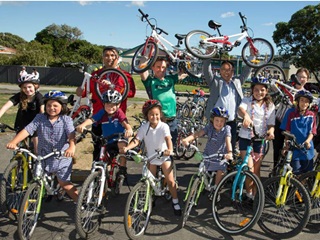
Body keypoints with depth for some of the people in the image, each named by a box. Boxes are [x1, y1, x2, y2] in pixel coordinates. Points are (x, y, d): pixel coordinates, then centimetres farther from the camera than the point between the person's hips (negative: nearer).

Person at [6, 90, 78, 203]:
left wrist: (72, 147, -44)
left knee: (63, 182, 1)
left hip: (62, 157, -3)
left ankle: (78, 200, 17)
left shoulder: (66, 120, -9)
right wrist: (13, 142, -27)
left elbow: (71, 134, -23)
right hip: (44, 156, 3)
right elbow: (27, 130, -13)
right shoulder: (40, 118, -3)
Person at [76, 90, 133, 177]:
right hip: (107, 142, 4)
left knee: (122, 144, -38)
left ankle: (122, 169, -23)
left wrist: (129, 130, -53)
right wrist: (83, 125, -44)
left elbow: (125, 122, -30)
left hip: (119, 139, -4)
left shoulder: (119, 113, -15)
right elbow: (91, 119, -23)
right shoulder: (102, 113, -9)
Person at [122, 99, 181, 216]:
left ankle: (175, 202, 12)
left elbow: (168, 139, -31)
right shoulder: (144, 128, -11)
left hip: (164, 156, -2)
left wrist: (170, 149, -51)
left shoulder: (164, 126, -17)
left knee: (170, 181, -5)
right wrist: (127, 148, -36)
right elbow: (136, 140, -17)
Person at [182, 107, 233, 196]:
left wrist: (229, 152, -46)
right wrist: (187, 139, -39)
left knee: (221, 170, -16)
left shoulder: (226, 129, -11)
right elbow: (198, 133, -21)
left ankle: (215, 188, 9)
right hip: (208, 155, 1)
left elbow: (228, 141, -26)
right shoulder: (209, 127, -7)